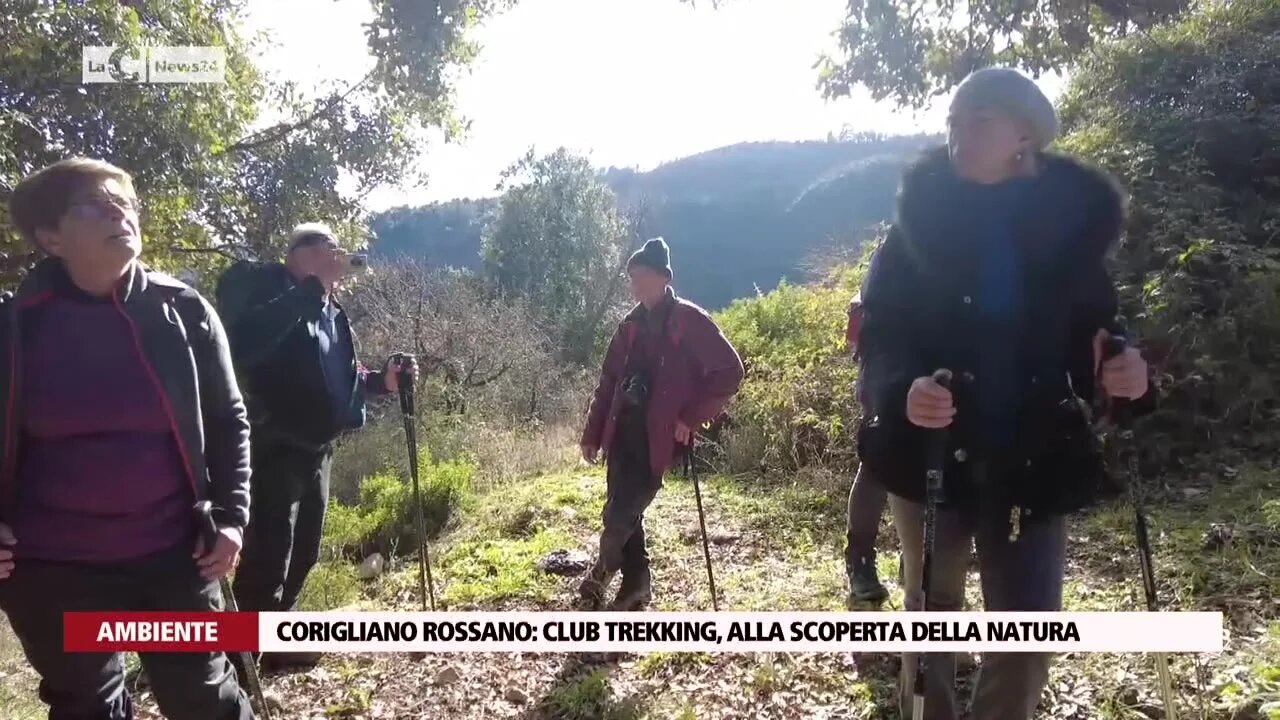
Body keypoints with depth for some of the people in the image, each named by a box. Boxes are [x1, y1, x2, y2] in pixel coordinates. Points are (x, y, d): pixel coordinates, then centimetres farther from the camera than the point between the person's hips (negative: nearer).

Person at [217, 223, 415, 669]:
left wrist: (382, 380, 2)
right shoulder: (261, 287, -10)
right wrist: (313, 286, -29)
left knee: (302, 552, 17)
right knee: (267, 557, -9)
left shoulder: (329, 308, 13)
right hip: (273, 448, -8)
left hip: (316, 447, 8)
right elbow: (245, 344, -32)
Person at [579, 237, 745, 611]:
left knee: (621, 514, -8)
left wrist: (690, 417, -11)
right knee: (624, 512, 9)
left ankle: (603, 570, 21)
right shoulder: (632, 324, 12)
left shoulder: (690, 321, -7)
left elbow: (730, 371, -8)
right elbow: (608, 382, 15)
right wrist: (592, 435, 13)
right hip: (622, 433, 6)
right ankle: (635, 585, 26)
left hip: (657, 438, -6)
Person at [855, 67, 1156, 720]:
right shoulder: (918, 225, -4)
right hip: (932, 449, -1)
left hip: (1034, 459, 1)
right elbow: (878, 333, -10)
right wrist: (902, 389, -30)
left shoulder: (1069, 226, 1)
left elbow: (1095, 334, 7)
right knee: (931, 608, 14)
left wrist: (1125, 375, -15)